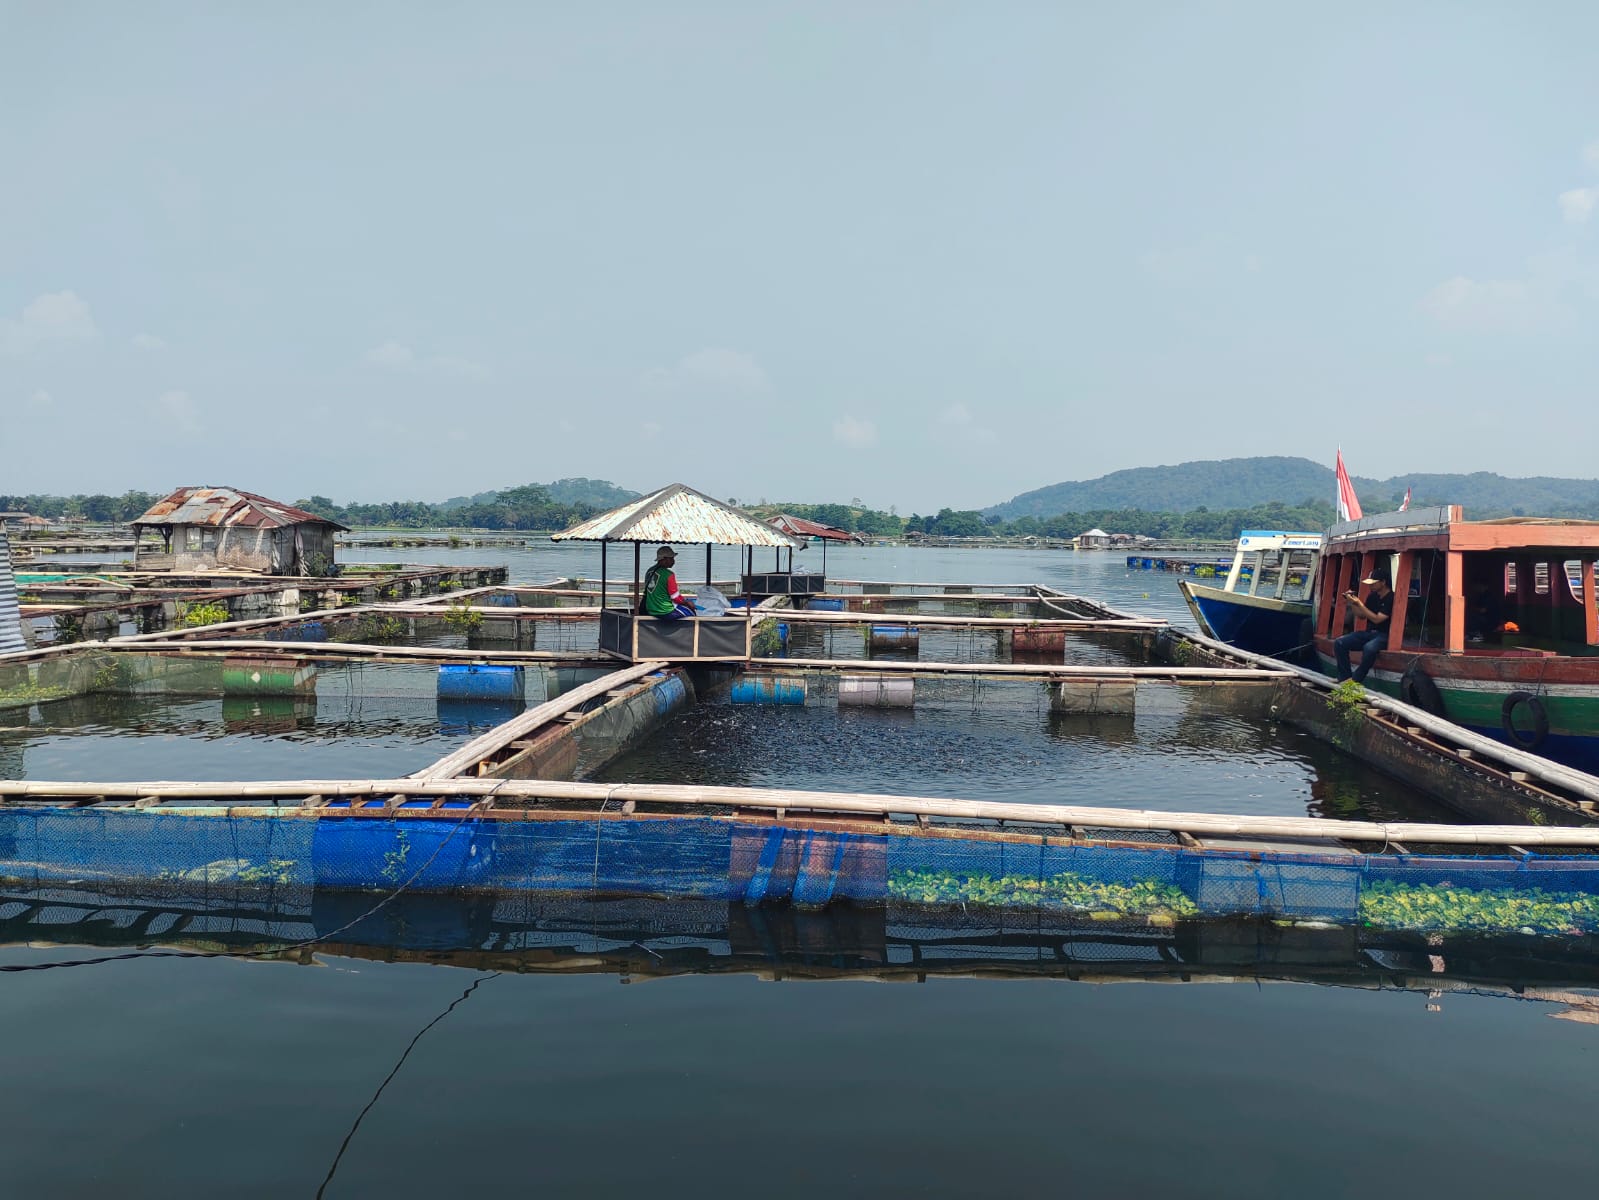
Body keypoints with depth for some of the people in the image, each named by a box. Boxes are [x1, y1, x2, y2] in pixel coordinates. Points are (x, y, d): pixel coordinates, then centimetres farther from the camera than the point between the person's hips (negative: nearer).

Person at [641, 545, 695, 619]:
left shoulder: (649, 571, 5)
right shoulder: (669, 575, -19)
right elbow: (676, 598, -15)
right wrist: (687, 603, 4)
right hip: (665, 612, -8)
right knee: (691, 610, 9)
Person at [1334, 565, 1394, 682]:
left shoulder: (1391, 598, -15)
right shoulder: (1372, 596, 9)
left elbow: (1377, 619, -19)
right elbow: (1361, 615, 17)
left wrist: (1359, 603, -17)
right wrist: (1352, 603, 0)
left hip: (1383, 635, -8)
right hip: (1368, 632, 8)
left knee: (1369, 648, -39)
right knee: (1339, 643, -12)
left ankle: (1355, 680, -26)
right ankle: (1345, 677, -12)